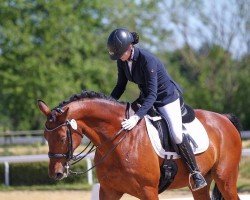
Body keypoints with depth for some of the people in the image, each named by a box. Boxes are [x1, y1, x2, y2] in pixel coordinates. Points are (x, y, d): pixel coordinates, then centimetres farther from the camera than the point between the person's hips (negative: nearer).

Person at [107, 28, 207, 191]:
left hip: (167, 98, -8)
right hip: (146, 97, 8)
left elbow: (152, 95, -36)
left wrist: (137, 117, -45)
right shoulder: (122, 61, -10)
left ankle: (196, 173, -9)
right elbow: (120, 87, 5)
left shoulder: (147, 60, -32)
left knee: (177, 136, -22)